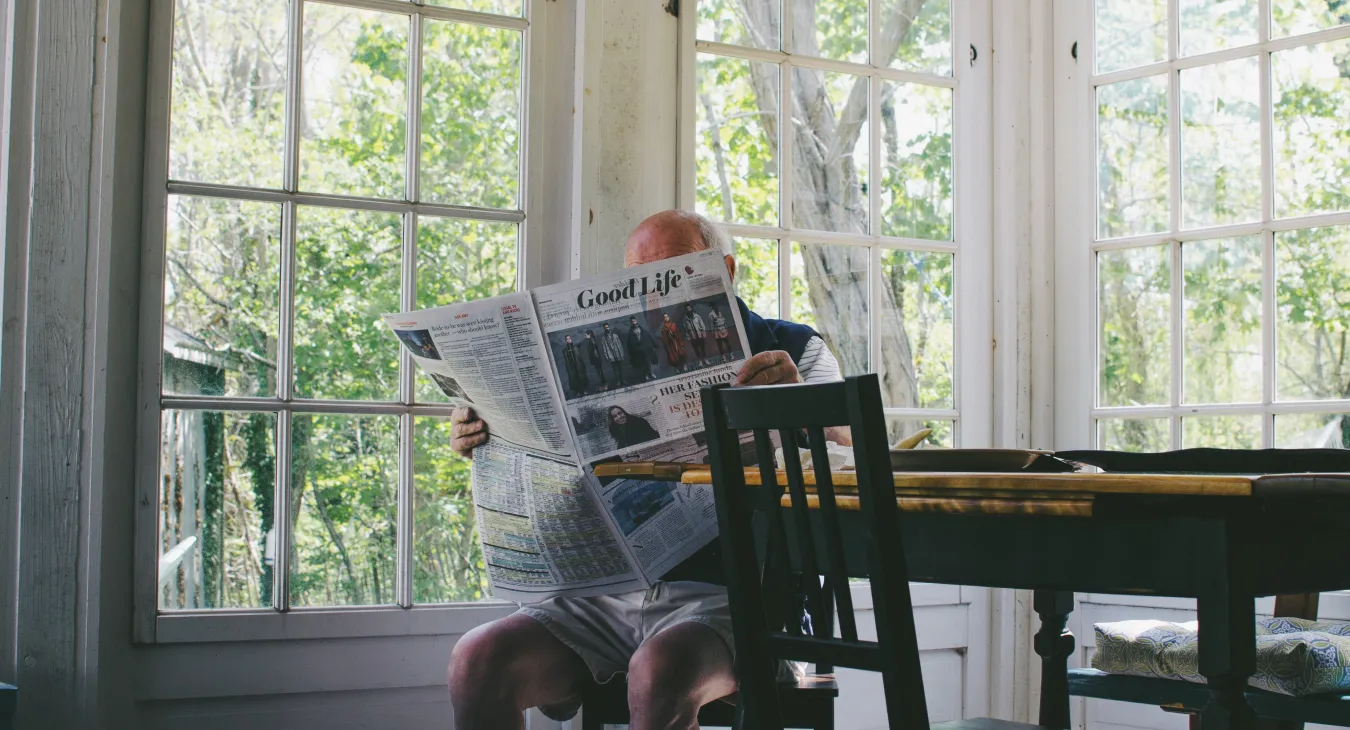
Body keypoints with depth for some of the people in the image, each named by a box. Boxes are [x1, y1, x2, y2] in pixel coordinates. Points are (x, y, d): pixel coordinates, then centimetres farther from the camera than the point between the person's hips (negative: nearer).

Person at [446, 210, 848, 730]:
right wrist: (492, 446, 1)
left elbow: (851, 441, -8)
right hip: (611, 595, 4)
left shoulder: (792, 350, 9)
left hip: (725, 595, -4)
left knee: (659, 674, -36)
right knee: (478, 660, -20)